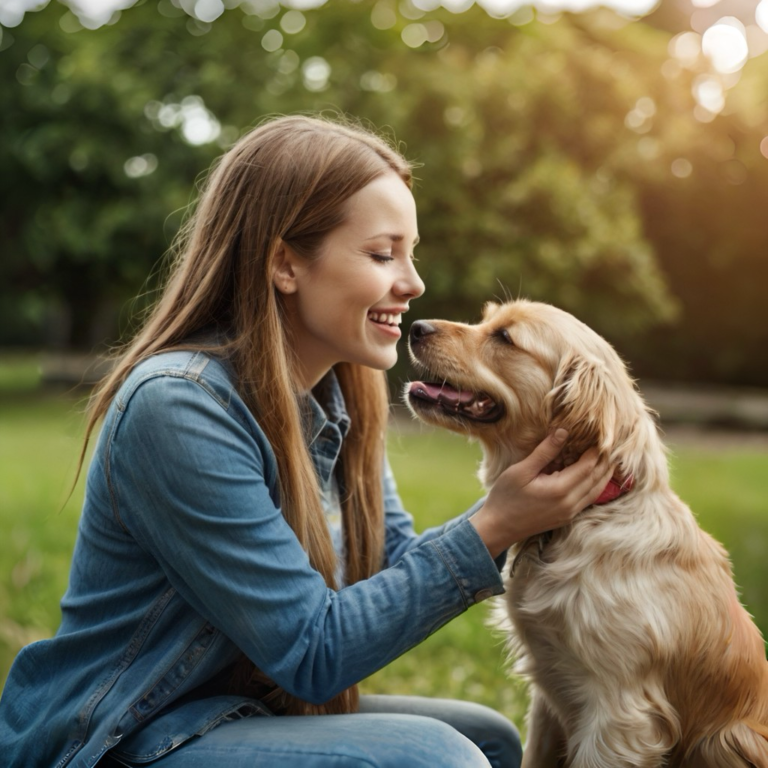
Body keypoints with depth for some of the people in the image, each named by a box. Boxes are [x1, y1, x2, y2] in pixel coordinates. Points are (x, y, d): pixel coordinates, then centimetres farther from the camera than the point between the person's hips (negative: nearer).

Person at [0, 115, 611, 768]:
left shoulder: (337, 396, 0)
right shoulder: (179, 405, -26)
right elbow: (313, 652, -24)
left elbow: (394, 568, 1)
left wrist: (513, 514, -12)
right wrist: (488, 530, -25)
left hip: (247, 707, 8)